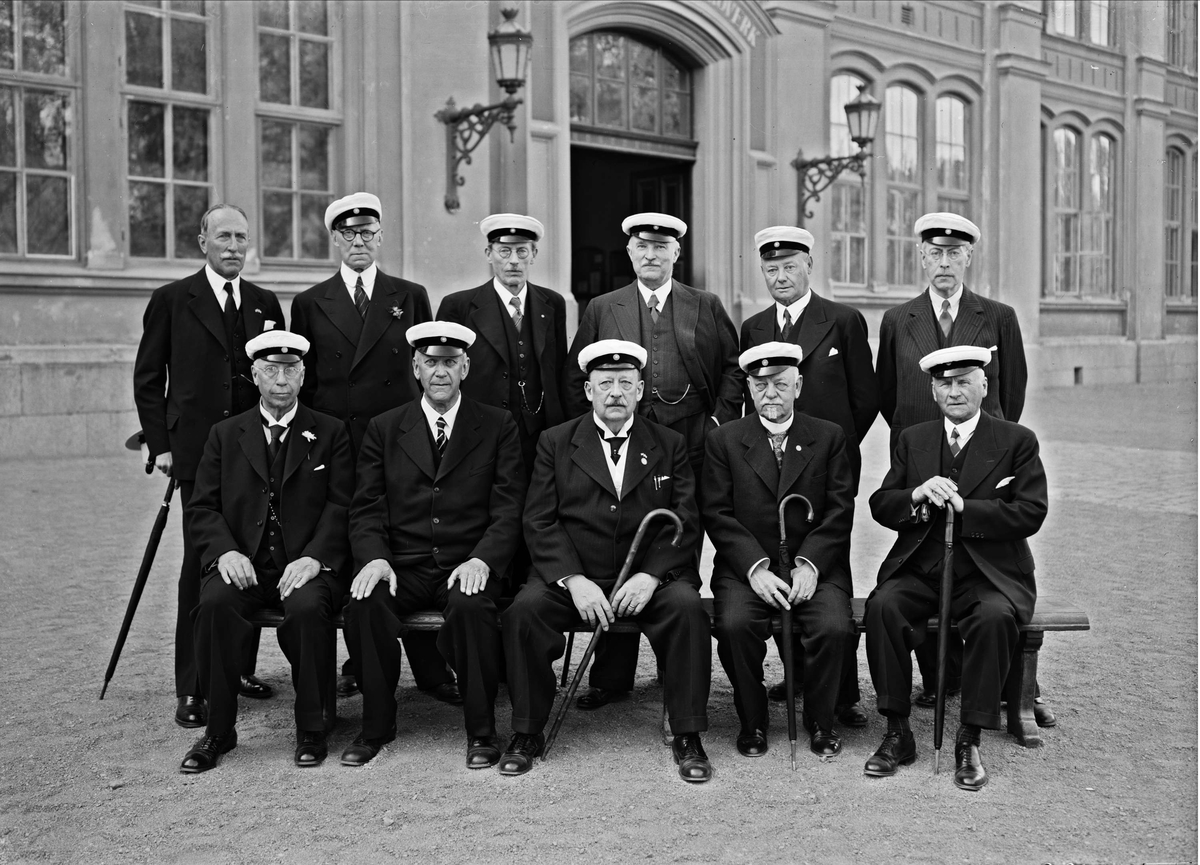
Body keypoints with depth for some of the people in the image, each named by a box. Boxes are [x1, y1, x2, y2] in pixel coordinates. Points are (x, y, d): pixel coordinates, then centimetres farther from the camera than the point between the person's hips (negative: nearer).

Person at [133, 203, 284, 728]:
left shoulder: (266, 304, 13)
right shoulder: (171, 300, 4)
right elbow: (147, 379, 4)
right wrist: (160, 445, -3)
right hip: (199, 449, -3)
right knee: (202, 562, -4)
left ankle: (241, 668, 18)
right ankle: (191, 689, 3)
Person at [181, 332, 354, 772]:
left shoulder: (330, 433, 10)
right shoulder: (225, 434, 15)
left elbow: (341, 505, 0)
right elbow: (203, 508, 8)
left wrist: (314, 557, -16)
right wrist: (225, 551, -12)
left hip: (304, 564, -2)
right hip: (242, 564, 2)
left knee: (307, 606, -33)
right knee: (214, 603, -29)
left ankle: (311, 729, -13)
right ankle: (218, 729, -11)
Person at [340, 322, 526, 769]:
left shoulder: (498, 426, 8)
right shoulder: (383, 429, 13)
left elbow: (508, 510, 1)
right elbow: (366, 509, 7)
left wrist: (481, 559, -17)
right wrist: (375, 558, -13)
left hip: (467, 565, -2)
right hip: (402, 566, 2)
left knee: (470, 605, -34)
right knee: (364, 603, -28)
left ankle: (481, 732, -14)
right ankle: (376, 725, -7)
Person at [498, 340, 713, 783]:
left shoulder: (670, 445, 10)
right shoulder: (555, 442, 9)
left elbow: (686, 524, 2)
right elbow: (540, 522, 0)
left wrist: (650, 576, -15)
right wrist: (573, 580, -16)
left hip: (648, 579, 0)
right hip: (572, 577, 0)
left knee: (687, 605, -29)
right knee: (524, 609, -27)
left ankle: (687, 737, -14)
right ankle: (526, 734, -8)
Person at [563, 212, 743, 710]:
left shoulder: (707, 308, 10)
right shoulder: (601, 310, 11)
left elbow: (734, 367, 11)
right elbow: (576, 379, 11)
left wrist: (719, 422, 1)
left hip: (689, 450, 0)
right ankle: (612, 677, 9)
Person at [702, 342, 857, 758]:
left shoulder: (829, 437, 10)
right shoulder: (724, 439, 8)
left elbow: (840, 510, 2)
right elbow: (717, 513, -1)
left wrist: (809, 564, -12)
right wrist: (755, 568, -14)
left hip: (815, 565, 0)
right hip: (745, 566, 0)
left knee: (834, 627, -26)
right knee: (734, 625, -28)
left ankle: (820, 721, 2)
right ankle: (752, 721, -3)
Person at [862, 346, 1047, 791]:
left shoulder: (1017, 441, 5)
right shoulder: (912, 440, 14)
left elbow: (1031, 513, -7)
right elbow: (879, 506, 8)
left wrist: (962, 507, -15)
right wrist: (917, 495, -14)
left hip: (988, 571, -2)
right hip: (920, 569, 3)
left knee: (995, 617, -33)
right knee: (882, 605, -27)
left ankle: (969, 740, -18)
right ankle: (897, 732, -15)